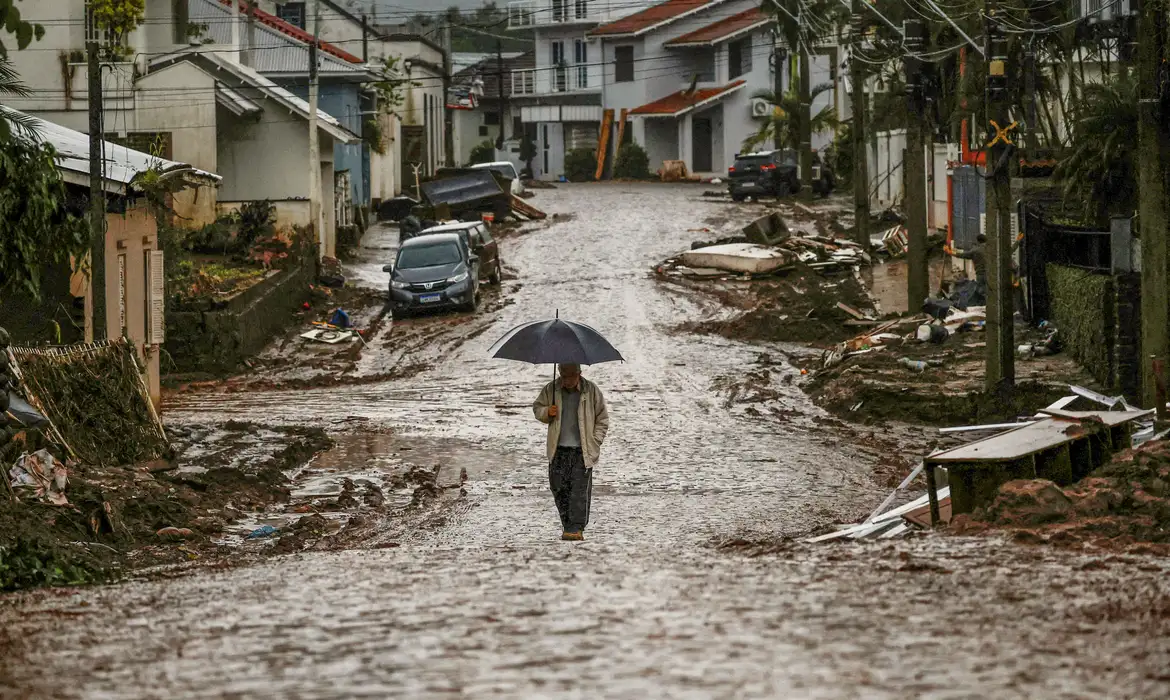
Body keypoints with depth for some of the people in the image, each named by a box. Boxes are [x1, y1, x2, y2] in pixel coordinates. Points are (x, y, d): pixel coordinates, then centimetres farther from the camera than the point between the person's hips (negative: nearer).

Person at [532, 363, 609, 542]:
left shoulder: (591, 391, -2)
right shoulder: (551, 390, 3)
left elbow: (602, 419, 5)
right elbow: (537, 407, 16)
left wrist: (595, 442, -4)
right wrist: (546, 412, -7)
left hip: (582, 450, -3)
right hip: (558, 449, 3)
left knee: (580, 489, -8)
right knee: (558, 487, 3)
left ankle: (576, 527, -8)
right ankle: (567, 523, 17)